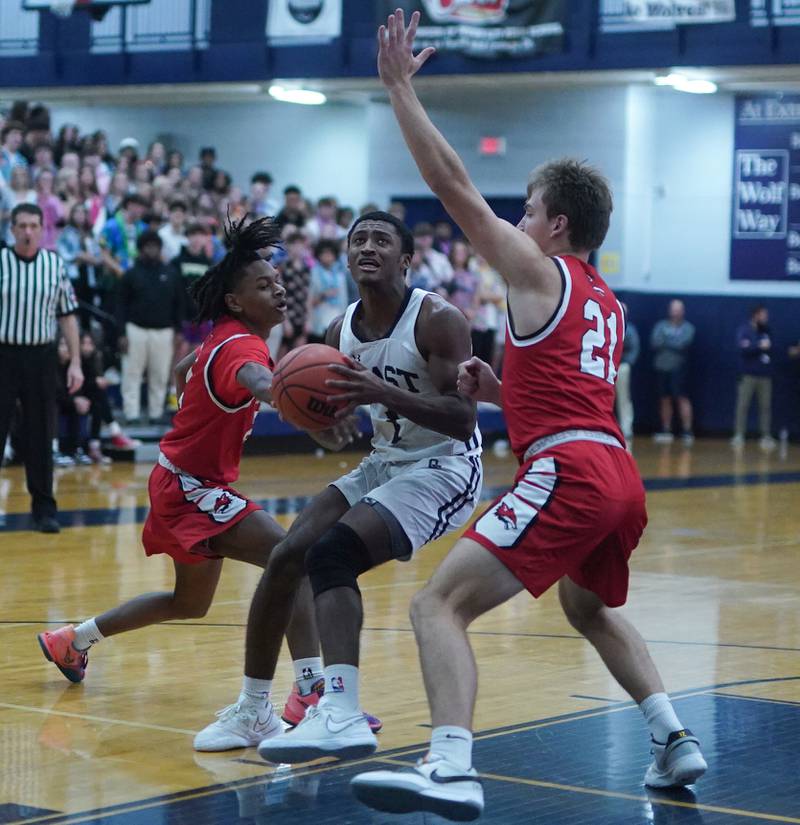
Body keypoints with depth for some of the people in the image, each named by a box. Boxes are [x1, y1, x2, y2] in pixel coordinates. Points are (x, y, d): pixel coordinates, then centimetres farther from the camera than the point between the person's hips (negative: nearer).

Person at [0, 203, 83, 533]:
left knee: (40, 436, 5)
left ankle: (44, 508, 12)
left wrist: (75, 362, 3)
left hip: (41, 357, 2)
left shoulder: (55, 264, 5)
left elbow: (67, 315, 9)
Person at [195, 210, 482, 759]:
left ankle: (342, 715, -38)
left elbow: (464, 420, -25)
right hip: (385, 463, 8)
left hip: (444, 467, -8)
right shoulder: (342, 330, 4)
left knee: (332, 554, -27)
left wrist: (383, 392, -38)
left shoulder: (438, 320, -17)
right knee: (288, 556, -2)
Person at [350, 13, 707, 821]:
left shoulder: (538, 270, 2)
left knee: (438, 604, -14)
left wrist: (400, 88, 0)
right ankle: (674, 740, 29)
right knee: (591, 609, 35)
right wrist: (499, 391, 25)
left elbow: (453, 185, -4)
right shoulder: (605, 303, 25)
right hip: (619, 477, 9)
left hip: (567, 474, -9)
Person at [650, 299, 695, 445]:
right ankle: (666, 431, 18)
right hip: (661, 367, 3)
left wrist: (665, 342, -6)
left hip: (678, 368, -3)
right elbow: (654, 343, -5)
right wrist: (673, 344, -15)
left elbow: (683, 344, -13)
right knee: (665, 399, 9)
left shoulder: (687, 328, 3)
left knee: (682, 398, -10)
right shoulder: (661, 326, 9)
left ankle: (687, 431, -11)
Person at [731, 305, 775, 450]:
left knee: (766, 406, 1)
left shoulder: (767, 331, 13)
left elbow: (770, 349, 15)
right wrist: (759, 346, -16)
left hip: (765, 375, 4)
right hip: (748, 374, -4)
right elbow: (744, 349, -14)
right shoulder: (744, 330, -1)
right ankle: (739, 435, 1)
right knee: (743, 405, -4)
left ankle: (766, 437, 5)